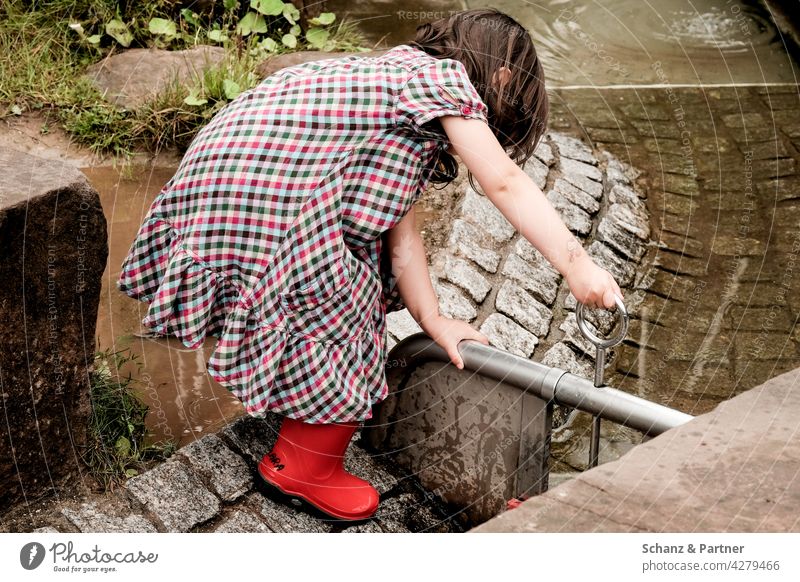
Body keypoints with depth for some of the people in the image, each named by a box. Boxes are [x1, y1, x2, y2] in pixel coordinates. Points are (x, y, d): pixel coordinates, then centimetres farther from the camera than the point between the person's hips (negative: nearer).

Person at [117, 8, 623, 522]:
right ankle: (304, 467, 22)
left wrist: (432, 318, 12)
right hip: (262, 203, -10)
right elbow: (506, 184, -12)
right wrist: (577, 265, -14)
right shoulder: (442, 74, -2)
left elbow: (400, 226, 17)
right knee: (343, 322, 5)